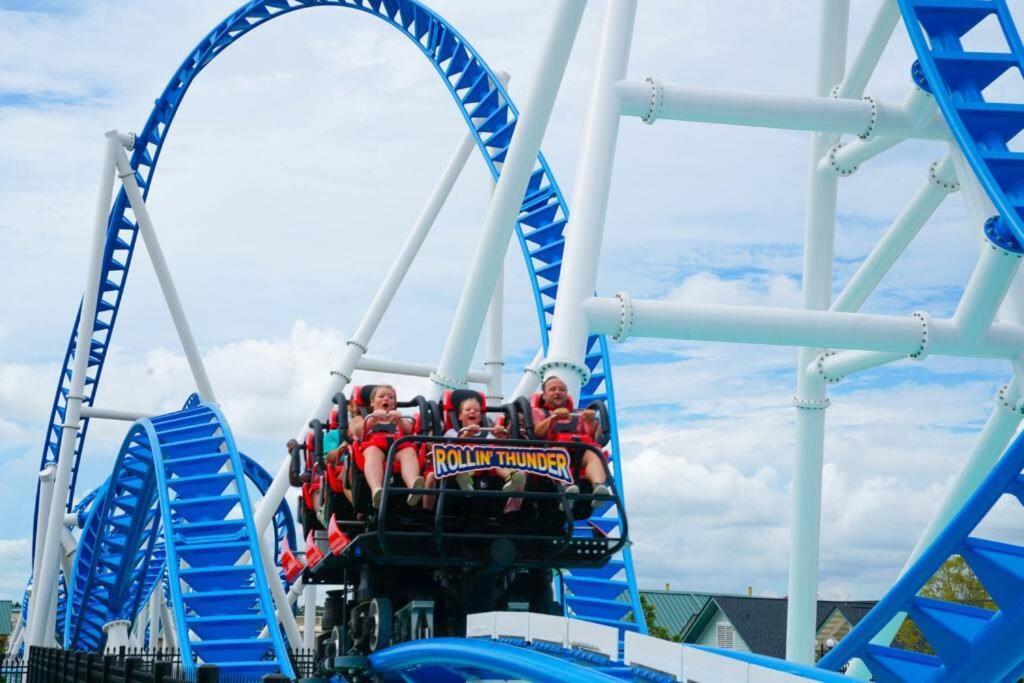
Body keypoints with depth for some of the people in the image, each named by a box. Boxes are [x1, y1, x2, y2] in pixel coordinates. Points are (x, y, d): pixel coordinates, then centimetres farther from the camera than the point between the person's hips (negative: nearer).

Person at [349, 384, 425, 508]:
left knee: (409, 452, -36)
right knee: (373, 452, -40)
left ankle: (413, 488, -67)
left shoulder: (401, 421, 38)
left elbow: (407, 430, 13)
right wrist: (373, 418, -8)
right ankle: (376, 491, -68)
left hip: (398, 446, 1)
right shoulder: (363, 419, 35)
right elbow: (357, 431, 10)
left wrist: (398, 419, -10)